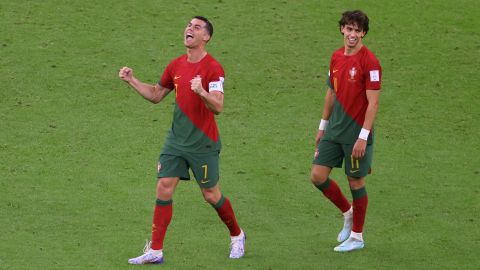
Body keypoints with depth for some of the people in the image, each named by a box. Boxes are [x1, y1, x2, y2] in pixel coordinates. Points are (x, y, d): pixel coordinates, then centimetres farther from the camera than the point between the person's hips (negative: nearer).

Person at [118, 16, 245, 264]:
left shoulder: (213, 68, -13)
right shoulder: (176, 65, 7)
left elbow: (218, 107, -23)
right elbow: (156, 95, 20)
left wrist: (202, 92, -41)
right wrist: (132, 81, 8)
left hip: (202, 142, -5)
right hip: (176, 140, 5)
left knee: (210, 194, 5)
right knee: (163, 188, -4)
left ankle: (237, 236, 30)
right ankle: (155, 251, -1)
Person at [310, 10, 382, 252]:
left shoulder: (369, 62, -15)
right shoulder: (336, 57, 7)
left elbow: (373, 103, -17)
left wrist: (363, 137, -20)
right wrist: (323, 126, 18)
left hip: (356, 132, -7)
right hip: (334, 130, 7)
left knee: (355, 182, 3)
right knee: (318, 176, 4)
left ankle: (357, 237, 18)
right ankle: (348, 212, 27)